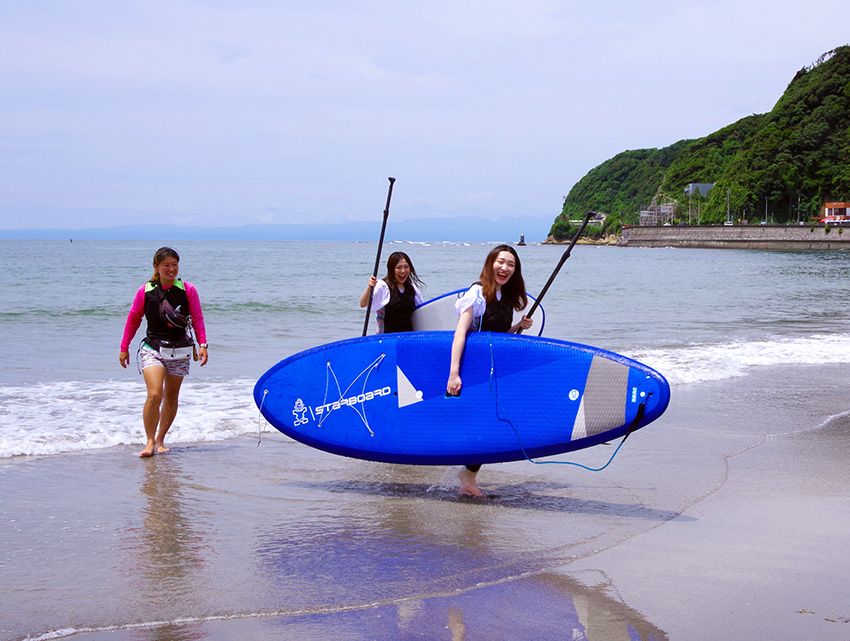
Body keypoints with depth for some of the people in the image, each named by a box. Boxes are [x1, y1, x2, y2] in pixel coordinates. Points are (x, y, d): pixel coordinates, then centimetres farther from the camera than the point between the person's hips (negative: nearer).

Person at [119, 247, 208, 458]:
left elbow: (197, 319, 2)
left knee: (171, 399, 10)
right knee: (154, 395, -18)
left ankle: (160, 440, 25)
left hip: (179, 351, 2)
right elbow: (133, 319, 9)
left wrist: (202, 344, -9)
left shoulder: (188, 290, -2)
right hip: (152, 348, -2)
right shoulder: (145, 291, -2)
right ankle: (150, 442, -10)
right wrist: (124, 348, 12)